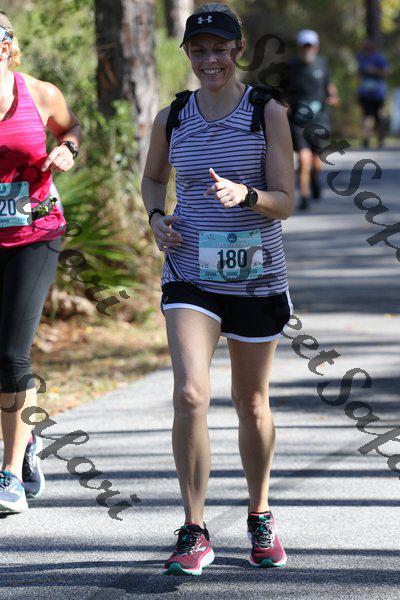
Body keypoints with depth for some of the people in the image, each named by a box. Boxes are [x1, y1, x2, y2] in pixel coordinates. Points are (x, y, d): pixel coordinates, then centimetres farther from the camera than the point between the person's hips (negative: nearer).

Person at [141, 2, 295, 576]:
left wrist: (244, 194, -27)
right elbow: (152, 177, 22)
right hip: (191, 276, 1)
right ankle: (194, 533, -10)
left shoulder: (268, 113, -4)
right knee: (189, 395, -18)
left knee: (252, 404, 11)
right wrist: (156, 217, 1)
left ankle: (260, 517, 33)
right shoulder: (171, 119, 4)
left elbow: (285, 202, -7)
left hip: (258, 276, -1)